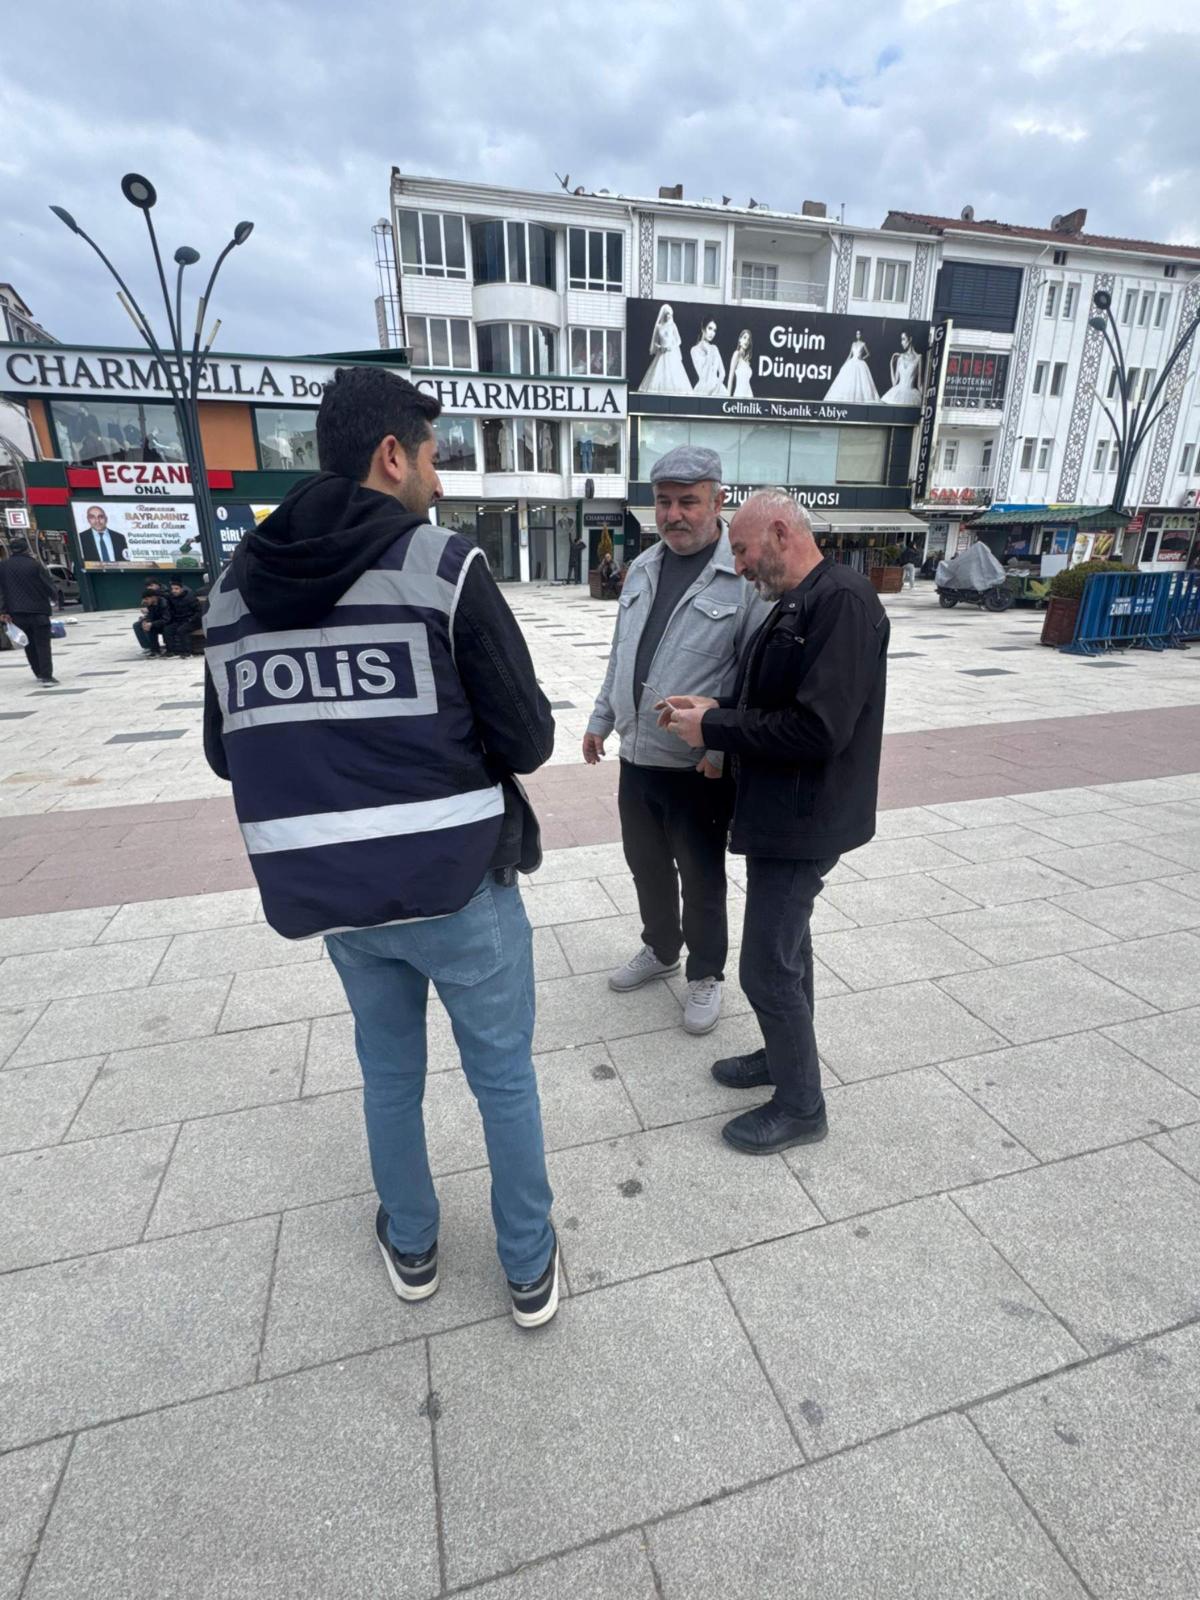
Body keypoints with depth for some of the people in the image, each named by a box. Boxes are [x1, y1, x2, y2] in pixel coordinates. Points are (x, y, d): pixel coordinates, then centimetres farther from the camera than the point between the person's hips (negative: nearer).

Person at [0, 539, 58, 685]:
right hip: (38, 609, -4)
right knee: (43, 644, -2)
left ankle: (39, 674, 18)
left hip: (17, 612, 4)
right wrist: (54, 598, 16)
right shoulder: (35, 565, -9)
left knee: (29, 644, 15)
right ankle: (46, 675, -10)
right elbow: (49, 585, -5)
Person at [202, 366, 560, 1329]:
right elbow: (528, 740, -12)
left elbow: (227, 750, 10)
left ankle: (412, 1248, 48)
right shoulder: (445, 564, -11)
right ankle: (530, 1270, 37)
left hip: (326, 887, 5)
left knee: (388, 1067, 27)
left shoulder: (235, 583, 5)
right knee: (504, 1075, 17)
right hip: (456, 880, -4)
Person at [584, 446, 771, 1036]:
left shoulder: (746, 576, -12)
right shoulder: (642, 568, 9)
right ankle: (660, 948, 45)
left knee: (701, 877, 10)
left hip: (699, 765, -6)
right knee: (645, 864, 20)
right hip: (635, 756, 7)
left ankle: (705, 975, 33)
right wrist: (600, 719, 16)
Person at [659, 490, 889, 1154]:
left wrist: (713, 728, -19)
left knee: (768, 967, 0)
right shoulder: (795, 604, 11)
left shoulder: (843, 601, -20)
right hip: (779, 808, 10)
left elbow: (816, 729, -28)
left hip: (801, 818, -10)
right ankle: (784, 1055, 42)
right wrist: (711, 710, 2)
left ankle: (801, 1106, 21)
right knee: (785, 943, 22)